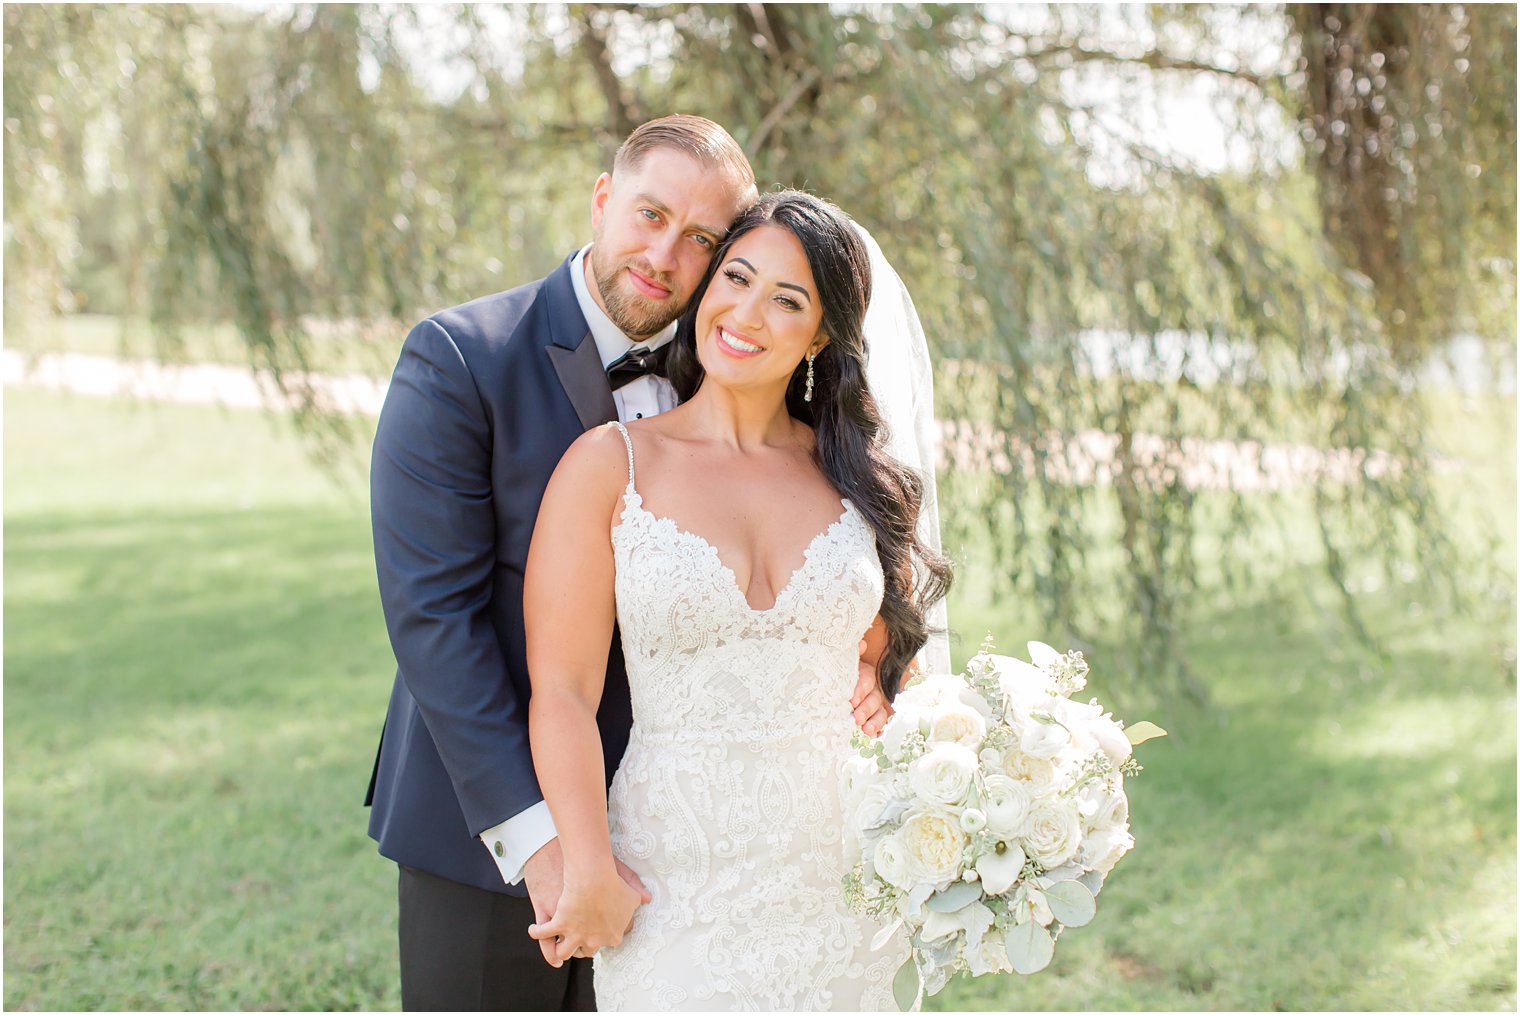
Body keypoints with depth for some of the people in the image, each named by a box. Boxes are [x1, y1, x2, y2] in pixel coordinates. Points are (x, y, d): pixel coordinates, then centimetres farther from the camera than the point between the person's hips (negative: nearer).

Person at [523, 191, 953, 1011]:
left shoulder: (858, 478, 5)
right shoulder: (611, 464, -4)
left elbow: (892, 665, 11)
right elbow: (562, 691, -9)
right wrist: (590, 874, -16)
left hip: (840, 881, 3)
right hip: (676, 883, -2)